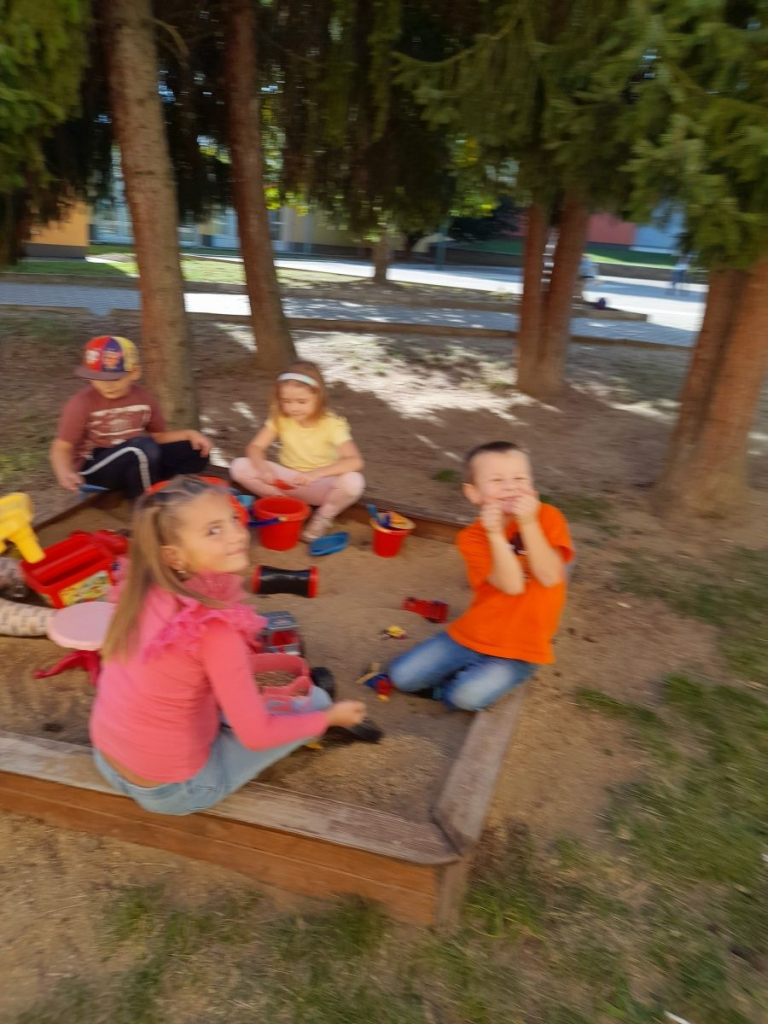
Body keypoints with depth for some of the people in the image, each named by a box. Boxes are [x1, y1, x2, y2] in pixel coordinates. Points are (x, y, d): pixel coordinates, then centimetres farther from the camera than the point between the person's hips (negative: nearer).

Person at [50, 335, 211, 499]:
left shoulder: (144, 399, -1)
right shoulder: (82, 404, -14)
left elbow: (158, 436, 10)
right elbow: (62, 447, -15)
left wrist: (189, 434, -7)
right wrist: (65, 472, -37)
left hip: (137, 461, 6)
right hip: (94, 469, -6)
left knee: (197, 452, -5)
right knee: (143, 446, -35)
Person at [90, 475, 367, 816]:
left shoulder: (142, 591, -10)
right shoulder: (214, 627, -31)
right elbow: (256, 736, -21)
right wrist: (331, 716, -6)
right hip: (172, 790, -6)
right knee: (314, 699, 2)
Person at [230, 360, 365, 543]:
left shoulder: (331, 424, -17)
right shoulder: (280, 419, -7)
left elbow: (355, 461, -29)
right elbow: (255, 448, -8)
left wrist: (316, 474, -43)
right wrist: (263, 468, -31)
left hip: (319, 485, -3)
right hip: (287, 481, 3)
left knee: (353, 481, -35)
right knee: (239, 467, -17)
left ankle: (324, 517, -7)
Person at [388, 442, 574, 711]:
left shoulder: (548, 517, -9)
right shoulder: (473, 537, -9)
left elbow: (549, 577, -20)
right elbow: (511, 585, -21)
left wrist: (528, 524, -27)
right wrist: (496, 535, -32)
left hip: (518, 650, -2)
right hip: (471, 636, 3)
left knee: (467, 696, -26)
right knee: (402, 675, -5)